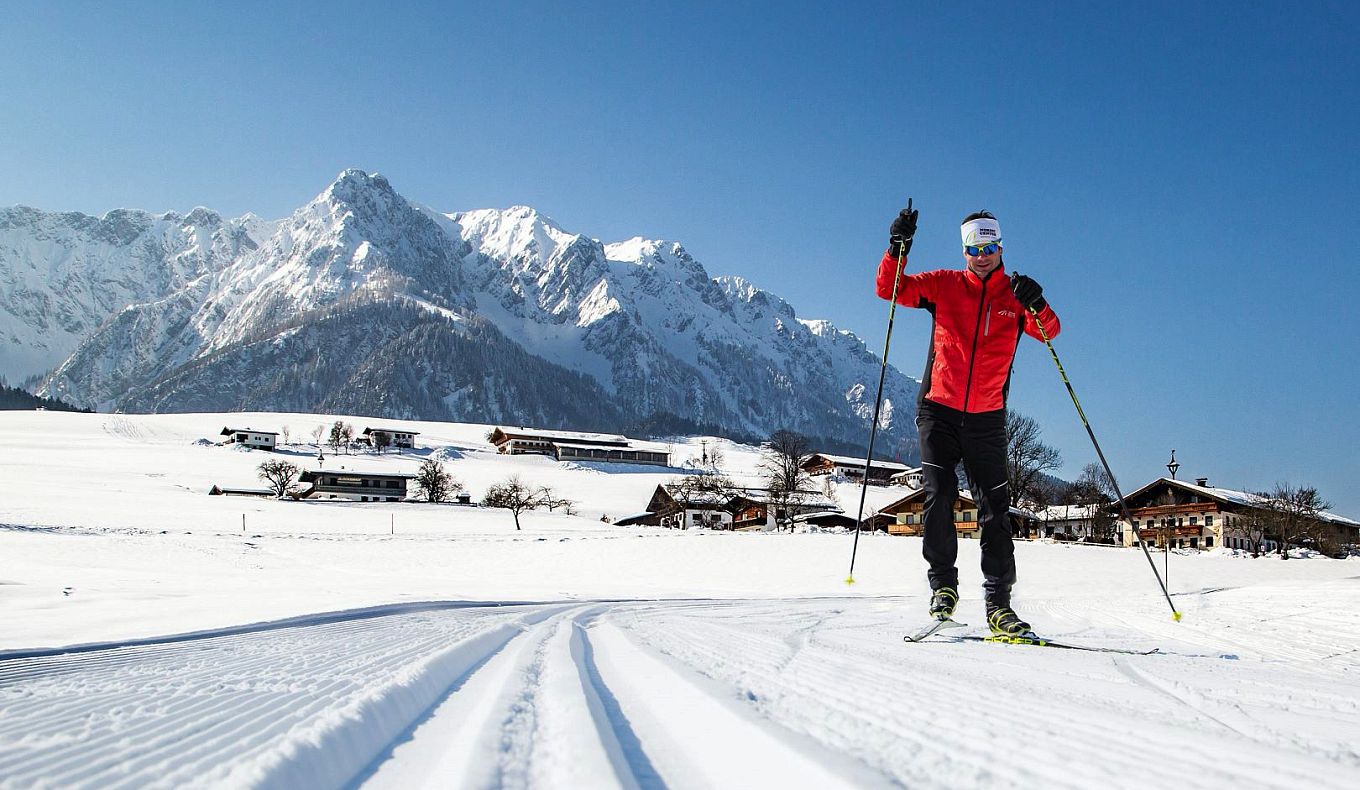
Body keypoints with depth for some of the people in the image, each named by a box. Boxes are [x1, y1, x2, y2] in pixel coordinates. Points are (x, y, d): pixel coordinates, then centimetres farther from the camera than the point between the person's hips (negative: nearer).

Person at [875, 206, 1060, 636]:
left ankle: (998, 602, 1)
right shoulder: (944, 286, 6)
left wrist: (1038, 307, -26)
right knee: (939, 495, -9)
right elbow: (889, 288, 3)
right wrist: (898, 248, -12)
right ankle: (943, 585, 3)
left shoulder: (1015, 296, 7)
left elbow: (1048, 331, -6)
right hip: (939, 410, -1)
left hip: (987, 419, 1)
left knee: (995, 508, -1)